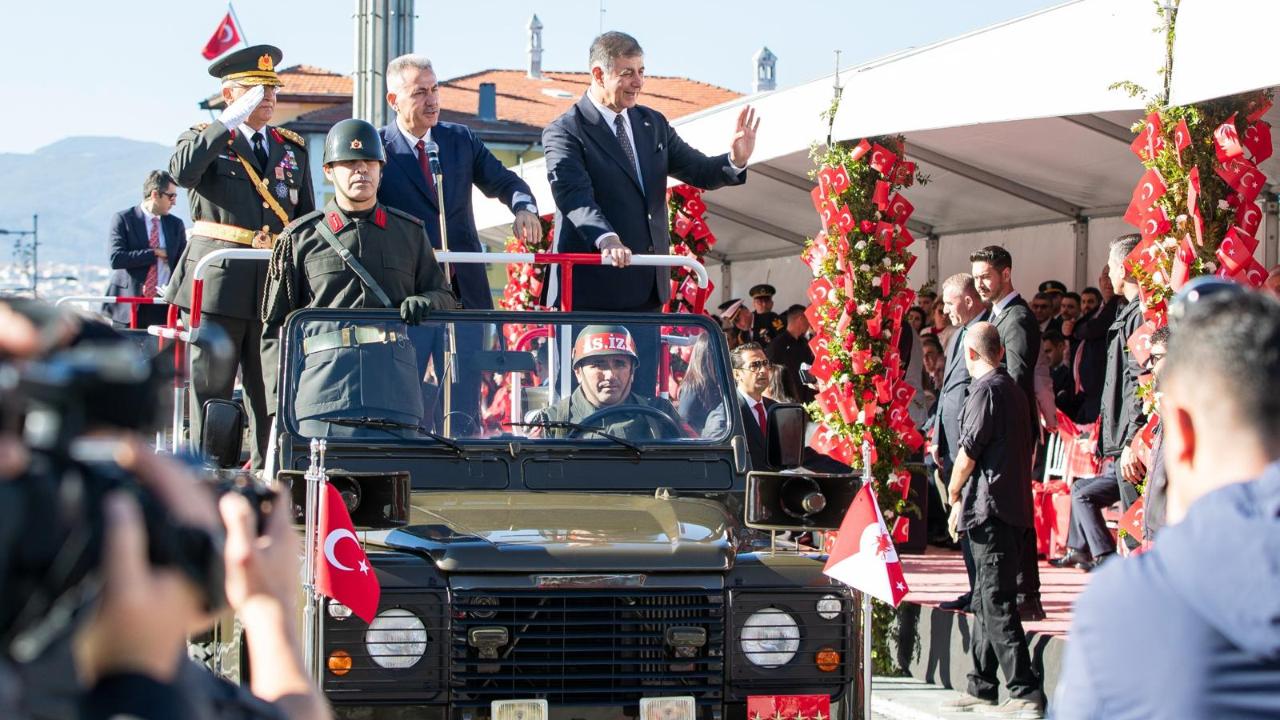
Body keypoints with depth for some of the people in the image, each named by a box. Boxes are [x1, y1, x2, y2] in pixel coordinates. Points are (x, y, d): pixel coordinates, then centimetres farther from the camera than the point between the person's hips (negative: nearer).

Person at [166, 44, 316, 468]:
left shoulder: (293, 149, 18)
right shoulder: (204, 140, 6)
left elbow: (307, 218, 19)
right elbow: (182, 172, -18)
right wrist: (229, 122, -16)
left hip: (275, 285, 4)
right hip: (217, 282, -4)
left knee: (271, 390, 2)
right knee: (210, 386, -1)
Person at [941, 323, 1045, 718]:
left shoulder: (986, 390, -12)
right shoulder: (1013, 389, 17)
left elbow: (969, 451, -14)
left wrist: (954, 493, 3)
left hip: (990, 509, -10)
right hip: (1014, 506, 10)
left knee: (997, 604, -11)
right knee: (986, 601, 17)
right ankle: (982, 686, 23)